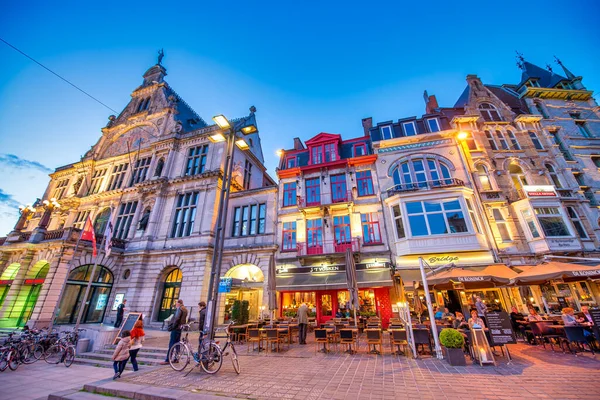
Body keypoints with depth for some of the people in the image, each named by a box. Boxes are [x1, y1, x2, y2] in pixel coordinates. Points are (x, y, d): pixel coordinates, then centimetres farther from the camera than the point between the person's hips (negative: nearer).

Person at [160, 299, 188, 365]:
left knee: (171, 344, -5)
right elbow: (185, 319, 16)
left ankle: (167, 360, -2)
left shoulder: (179, 309, -13)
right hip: (180, 328, 9)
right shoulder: (185, 309, 16)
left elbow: (176, 318, -22)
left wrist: (173, 326, -14)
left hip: (176, 328, -9)